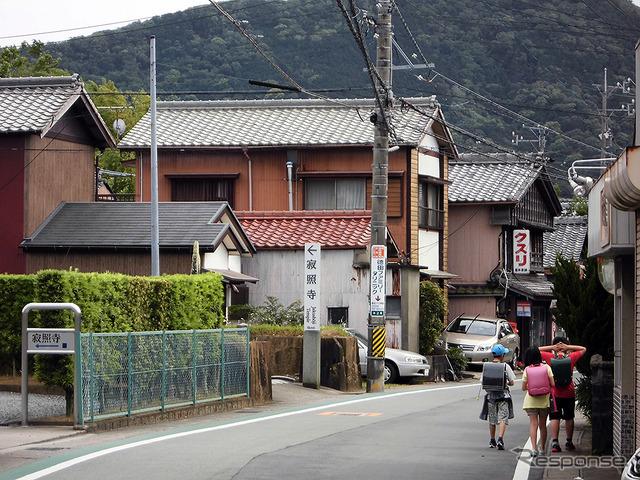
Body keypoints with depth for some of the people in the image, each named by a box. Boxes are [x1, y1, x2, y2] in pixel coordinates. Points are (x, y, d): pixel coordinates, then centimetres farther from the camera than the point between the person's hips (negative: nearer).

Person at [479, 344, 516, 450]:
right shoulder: (505, 366, -6)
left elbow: (483, 382, 3)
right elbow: (512, 383, -3)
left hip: (490, 395, 3)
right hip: (503, 395, -3)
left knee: (492, 419, 14)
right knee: (503, 419, -4)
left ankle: (492, 441, 23)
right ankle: (500, 439, -21)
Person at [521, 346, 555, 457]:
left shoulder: (527, 370, -5)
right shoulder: (546, 367, -4)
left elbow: (524, 388, -2)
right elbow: (552, 384, -7)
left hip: (531, 401, -1)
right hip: (544, 400, 1)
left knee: (533, 424, -4)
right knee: (542, 425, 13)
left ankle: (534, 448, -17)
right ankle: (542, 448, 21)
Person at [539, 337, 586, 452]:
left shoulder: (550, 357, -5)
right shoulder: (571, 357, -3)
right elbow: (583, 349, 13)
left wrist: (552, 347, 1)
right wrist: (568, 347, 2)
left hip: (554, 393, -1)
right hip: (569, 393, 1)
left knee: (554, 418, -1)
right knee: (569, 418, 13)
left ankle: (555, 442, -11)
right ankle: (569, 442, 19)